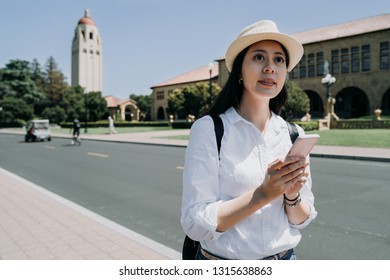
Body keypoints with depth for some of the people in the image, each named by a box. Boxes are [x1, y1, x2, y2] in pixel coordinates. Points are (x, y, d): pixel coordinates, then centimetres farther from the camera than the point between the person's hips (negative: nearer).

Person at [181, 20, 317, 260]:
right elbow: (196, 224, -20)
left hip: (285, 258, 4)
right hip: (222, 260, -3)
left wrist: (292, 195, -19)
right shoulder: (208, 129, -17)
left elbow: (302, 219, 0)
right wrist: (264, 193, -27)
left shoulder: (295, 135, -5)